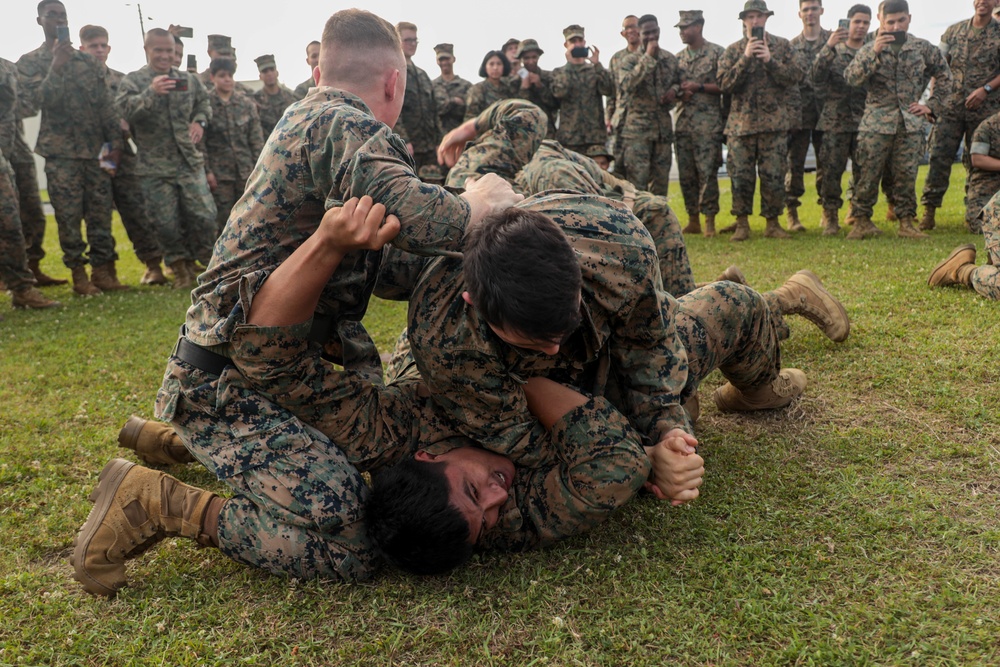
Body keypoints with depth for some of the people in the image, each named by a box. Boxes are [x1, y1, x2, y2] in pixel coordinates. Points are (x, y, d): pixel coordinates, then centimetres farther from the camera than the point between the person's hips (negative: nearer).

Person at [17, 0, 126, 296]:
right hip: (60, 152, -2)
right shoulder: (29, 62, 6)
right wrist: (56, 66, -16)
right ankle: (79, 275, 5)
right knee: (69, 216, -2)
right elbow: (40, 99, -9)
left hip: (95, 149, 2)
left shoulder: (88, 60, 13)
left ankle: (103, 271, 8)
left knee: (100, 214, 2)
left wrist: (115, 140, 0)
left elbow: (107, 102, 9)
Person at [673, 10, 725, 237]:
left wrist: (699, 86, -13)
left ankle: (709, 221, -5)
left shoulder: (717, 53, 0)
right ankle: (693, 220, 13)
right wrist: (680, 92, -2)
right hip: (683, 122, 6)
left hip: (708, 122, -5)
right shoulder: (679, 57, 16)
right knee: (686, 173, 5)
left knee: (707, 171, -9)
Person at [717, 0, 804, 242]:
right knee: (741, 176, -1)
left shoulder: (782, 46, 10)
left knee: (773, 176, 0)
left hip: (774, 122, 0)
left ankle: (772, 223, 11)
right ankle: (742, 224, 9)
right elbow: (725, 84, -4)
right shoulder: (733, 50, 9)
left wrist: (770, 60, -13)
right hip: (741, 122, 0)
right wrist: (746, 58, -13)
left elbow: (795, 76, -1)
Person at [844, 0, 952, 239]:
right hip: (876, 122, -2)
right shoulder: (870, 49, 2)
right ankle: (861, 220, 8)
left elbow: (944, 76, 17)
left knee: (907, 175, 3)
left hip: (910, 122, 2)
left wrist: (932, 105, 8)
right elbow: (850, 78, -14)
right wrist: (874, 52, -22)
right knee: (867, 174, -2)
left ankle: (906, 222, 10)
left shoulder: (923, 47, 7)